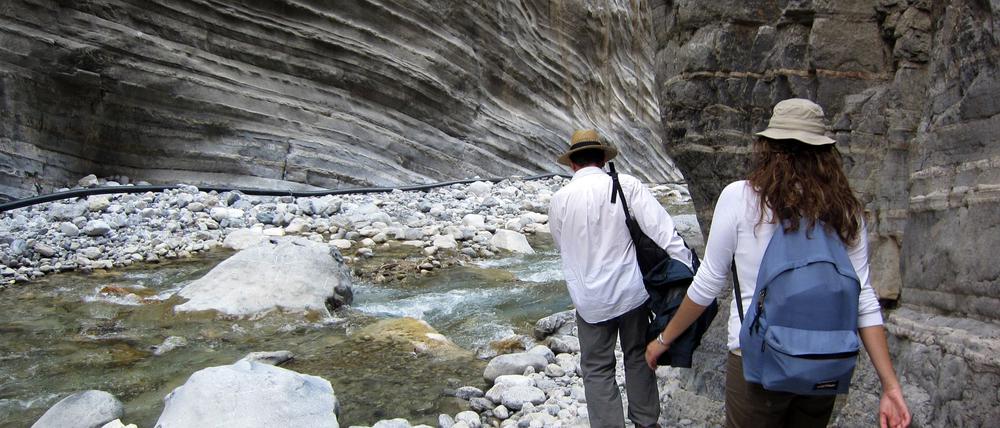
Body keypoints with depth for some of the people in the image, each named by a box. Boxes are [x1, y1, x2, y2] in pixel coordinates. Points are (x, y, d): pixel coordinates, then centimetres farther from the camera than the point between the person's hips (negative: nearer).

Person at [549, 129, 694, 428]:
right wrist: (687, 268, -14)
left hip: (591, 300, -1)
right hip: (632, 292, 1)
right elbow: (662, 229, -15)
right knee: (638, 356, 21)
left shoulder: (560, 200, -5)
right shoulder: (626, 185, -9)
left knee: (598, 369, 11)